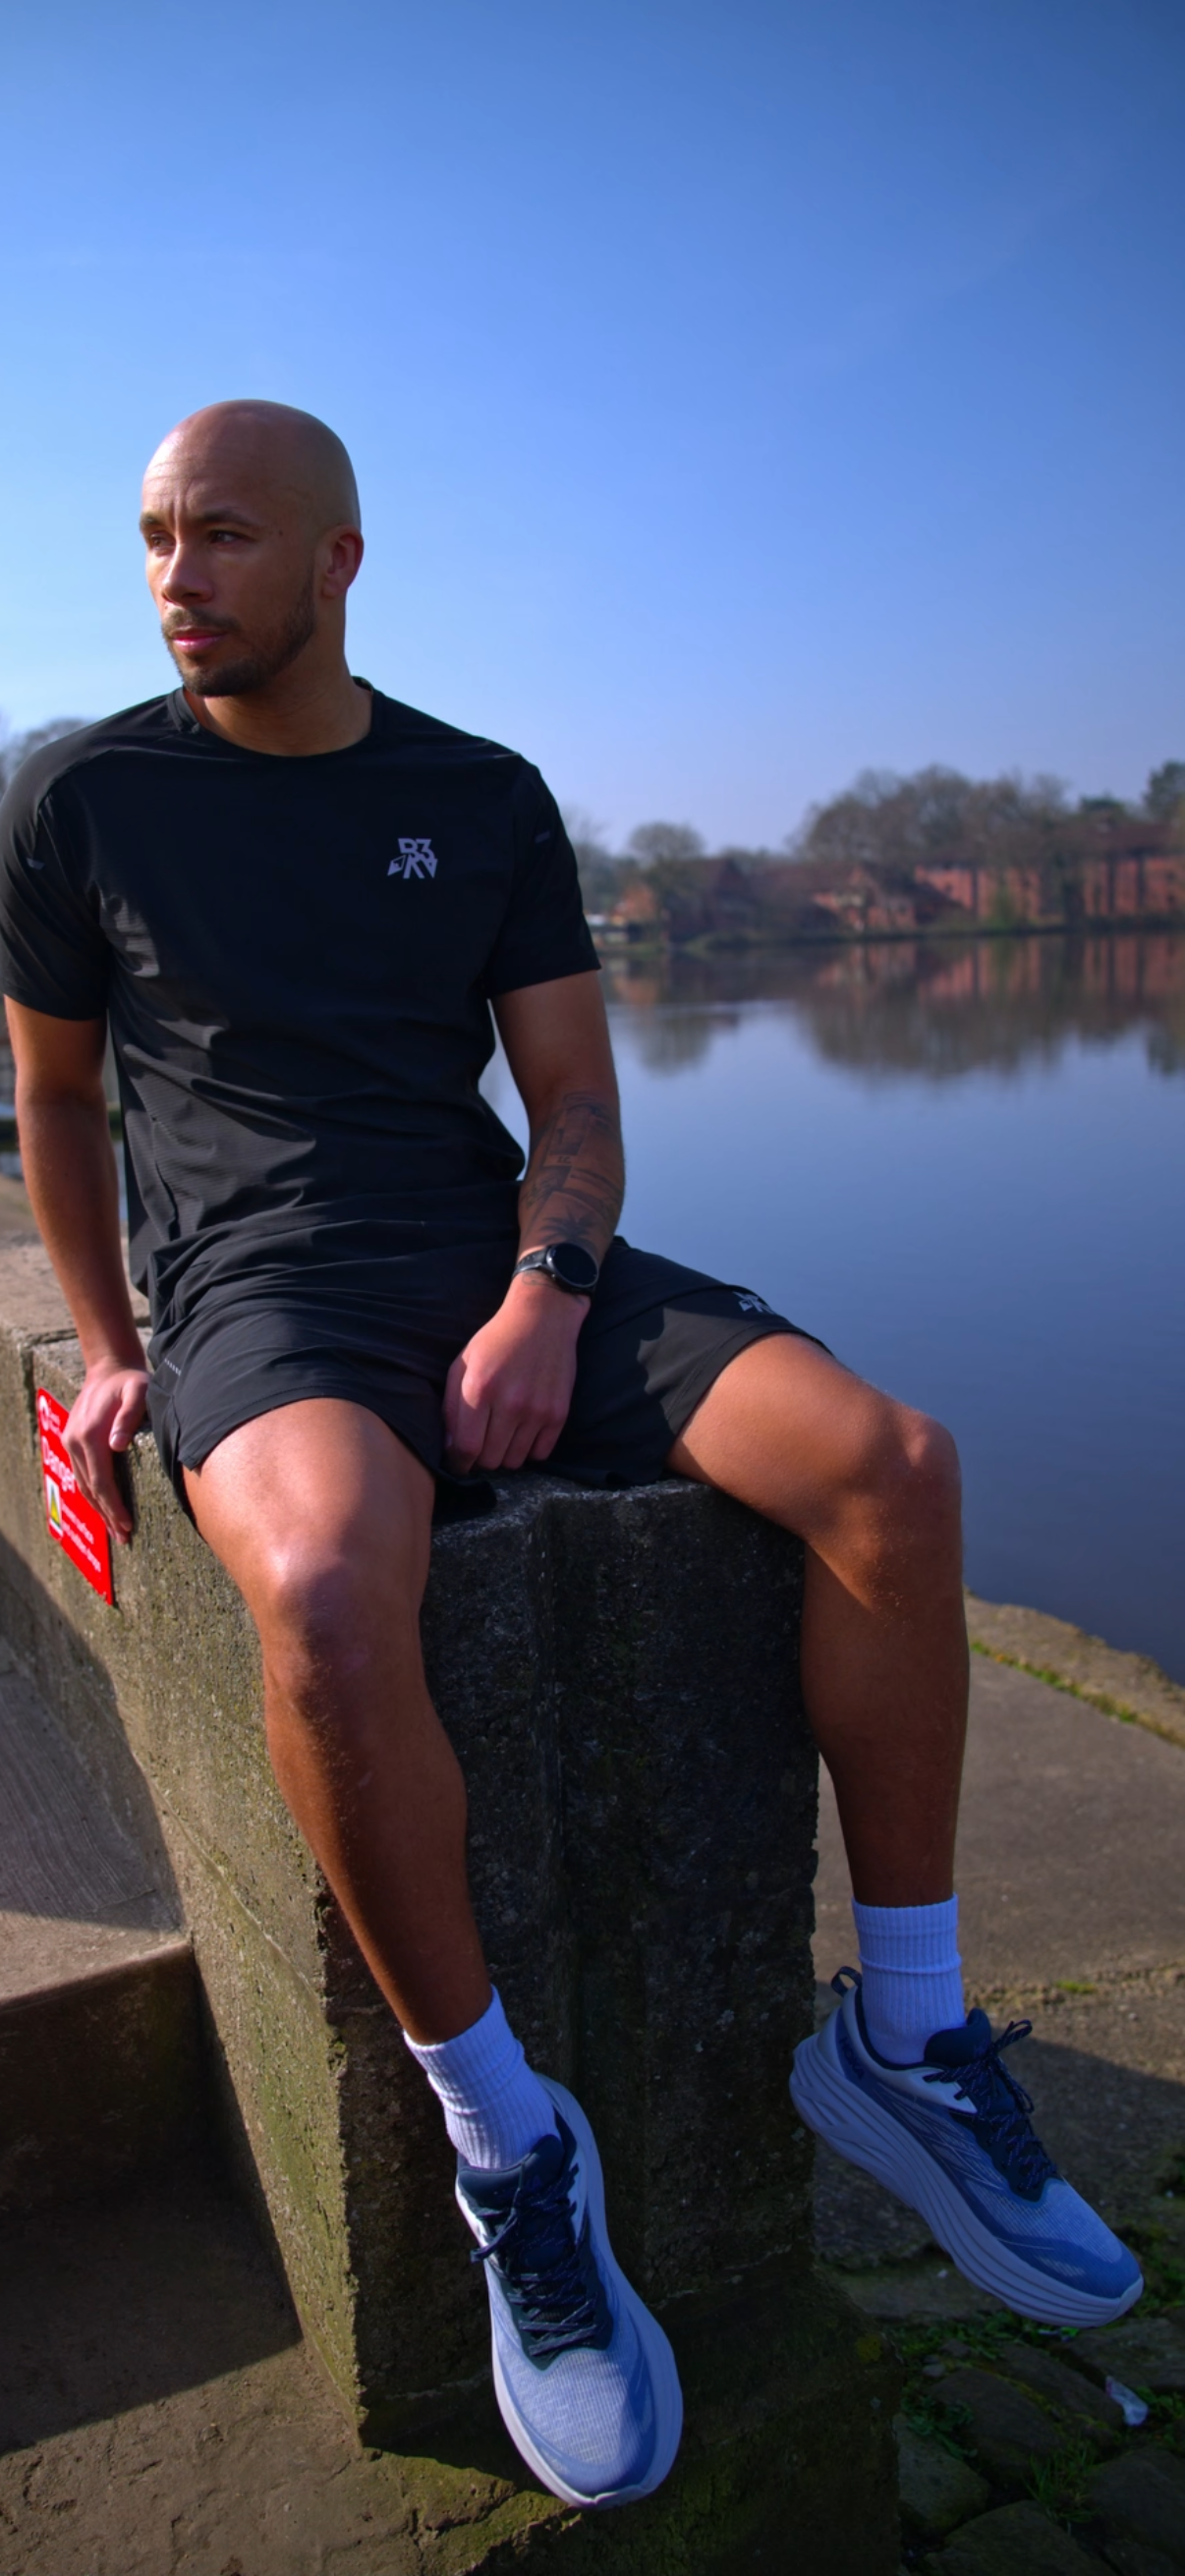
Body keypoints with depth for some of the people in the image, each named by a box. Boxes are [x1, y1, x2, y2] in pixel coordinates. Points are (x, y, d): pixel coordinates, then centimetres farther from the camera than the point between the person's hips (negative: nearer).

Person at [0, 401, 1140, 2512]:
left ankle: (900, 2040, -3)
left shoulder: (487, 801, 12)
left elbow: (577, 1105, 8)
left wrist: (548, 1296, -12)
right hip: (260, 1297, -2)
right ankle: (504, 2141, -15)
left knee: (891, 1466, -21)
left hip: (502, 1261, 3)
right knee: (327, 1587, -39)